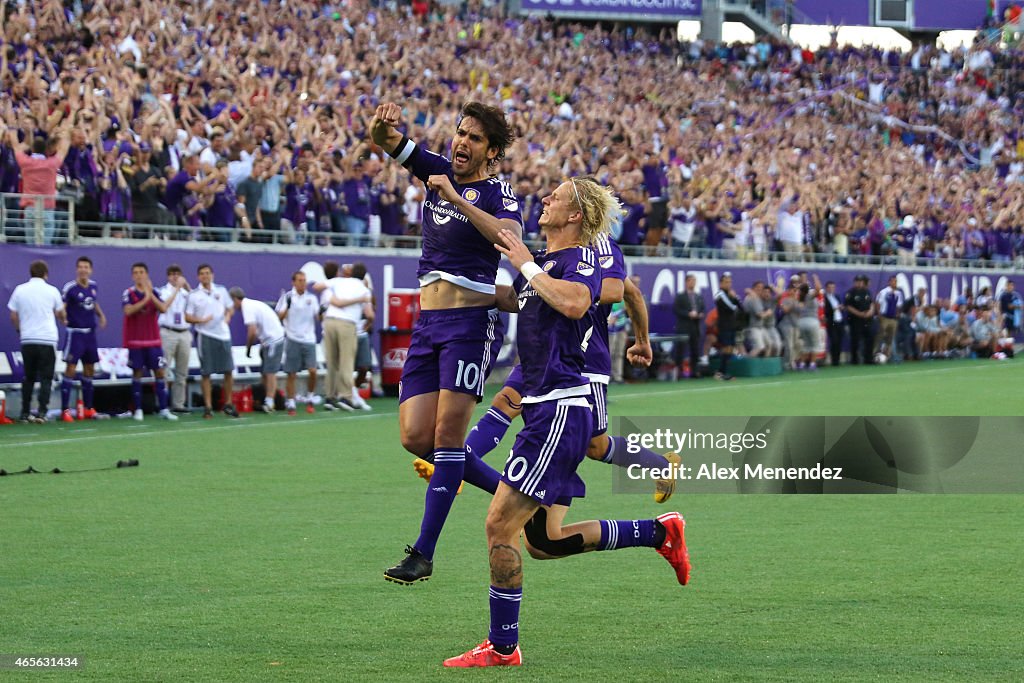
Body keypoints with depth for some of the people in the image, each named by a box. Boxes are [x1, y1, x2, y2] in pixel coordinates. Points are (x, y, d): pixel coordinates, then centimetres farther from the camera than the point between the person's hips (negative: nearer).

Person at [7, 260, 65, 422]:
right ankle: (41, 412, -12)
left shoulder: (19, 290, 2)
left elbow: (13, 316, 6)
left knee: (28, 377, 13)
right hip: (47, 339, -2)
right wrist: (64, 320, 38)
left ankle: (25, 413, 14)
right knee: (46, 378, 0)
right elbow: (59, 313, 15)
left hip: (27, 340, 2)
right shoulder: (52, 291, -1)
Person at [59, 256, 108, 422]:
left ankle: (88, 408, 21)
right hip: (75, 332, -7)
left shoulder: (93, 286, 7)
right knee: (70, 369, -10)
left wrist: (101, 315, 6)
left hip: (90, 333, 7)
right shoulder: (70, 288, -13)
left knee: (89, 370, 12)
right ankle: (65, 410, -10)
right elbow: (61, 307, -17)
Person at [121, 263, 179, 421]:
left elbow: (163, 309, -10)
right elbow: (128, 310, -20)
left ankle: (163, 409, 3)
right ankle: (138, 410, 7)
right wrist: (145, 299, -23)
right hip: (135, 341, -3)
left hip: (153, 341, 3)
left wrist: (151, 295, -19)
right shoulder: (129, 293, -3)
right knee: (137, 373, 1)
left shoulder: (154, 293, 6)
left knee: (159, 372, 0)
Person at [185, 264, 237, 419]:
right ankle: (208, 407, 3)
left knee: (228, 371, 3)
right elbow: (187, 317, -1)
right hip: (205, 335, -3)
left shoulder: (221, 291, 7)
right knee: (206, 373, -2)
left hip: (223, 334, 3)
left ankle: (228, 404, 16)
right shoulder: (193, 295, -1)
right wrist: (201, 320, -18)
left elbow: (230, 308, 17)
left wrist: (228, 316, -5)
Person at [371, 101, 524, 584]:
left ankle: (424, 551, -10)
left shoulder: (499, 194, -3)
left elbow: (510, 236, -24)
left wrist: (457, 200, -27)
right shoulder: (438, 171, 14)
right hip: (427, 323, 6)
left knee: (448, 433, -11)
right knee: (414, 437, -3)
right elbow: (383, 141, 11)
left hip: (471, 322, -6)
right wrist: (385, 123, -13)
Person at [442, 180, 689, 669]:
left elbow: (574, 301, -32)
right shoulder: (544, 262, 18)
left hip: (561, 409, -10)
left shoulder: (581, 258, -9)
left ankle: (502, 647, -3)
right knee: (545, 541, 12)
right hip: (544, 408, 10)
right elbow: (510, 300, 39)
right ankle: (659, 531, 22)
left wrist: (527, 266, -20)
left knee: (501, 524, -10)